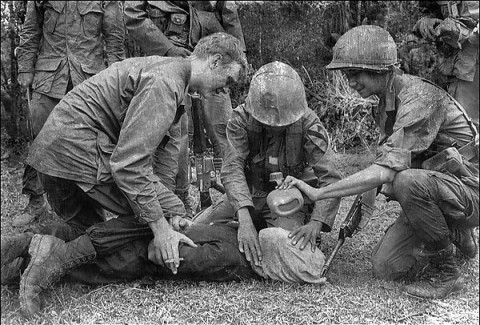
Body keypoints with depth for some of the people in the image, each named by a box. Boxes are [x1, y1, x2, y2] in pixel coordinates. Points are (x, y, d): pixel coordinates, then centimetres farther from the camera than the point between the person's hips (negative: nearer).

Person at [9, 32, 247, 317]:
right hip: (80, 151, -10)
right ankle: (58, 257, -15)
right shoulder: (165, 83, -16)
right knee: (171, 213, -10)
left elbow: (138, 143, 16)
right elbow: (128, 161, -25)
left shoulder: (163, 67, 17)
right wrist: (161, 226, -23)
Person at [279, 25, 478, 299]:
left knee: (409, 180, -37)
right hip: (428, 194, 8)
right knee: (385, 267, -2)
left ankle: (448, 274, -16)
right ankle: (454, 235, 21)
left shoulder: (420, 98, -25)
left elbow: (387, 171, -33)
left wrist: (318, 193, -32)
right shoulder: (387, 102, 6)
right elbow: (386, 162, 14)